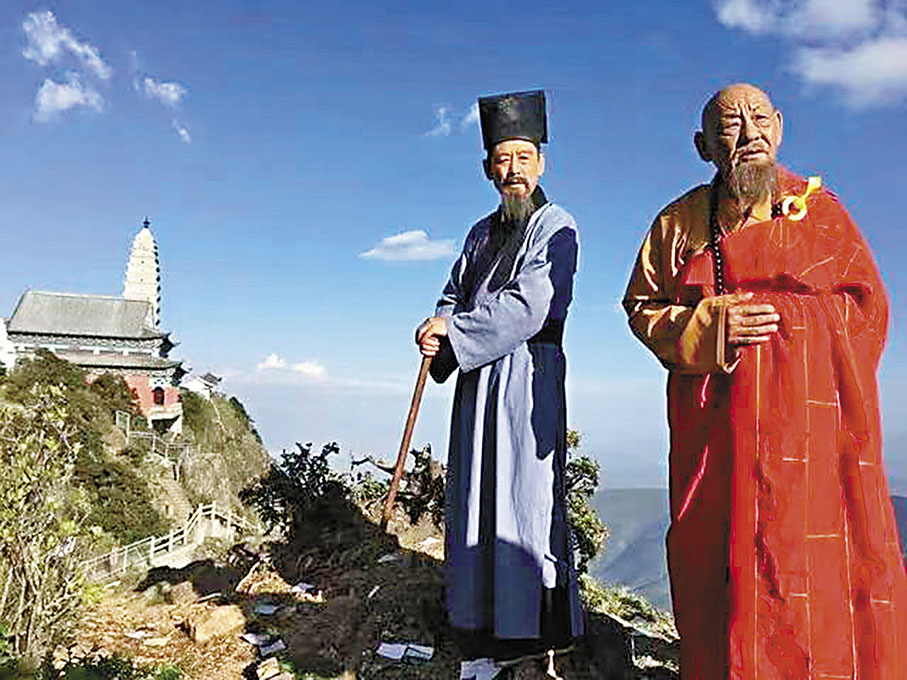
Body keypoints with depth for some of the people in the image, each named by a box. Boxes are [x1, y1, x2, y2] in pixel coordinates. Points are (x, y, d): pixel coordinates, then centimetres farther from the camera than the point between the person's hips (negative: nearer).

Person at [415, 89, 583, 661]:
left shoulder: (555, 226, -4)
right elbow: (454, 295, 16)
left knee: (524, 491, -4)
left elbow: (526, 308, -16)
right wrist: (440, 328, -7)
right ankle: (491, 618, 22)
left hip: (527, 373, -7)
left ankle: (538, 624, 10)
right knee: (479, 492, 9)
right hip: (479, 376, 7)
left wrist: (452, 330, -11)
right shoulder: (483, 232, 19)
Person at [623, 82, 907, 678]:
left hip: (813, 418, 0)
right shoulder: (680, 222, 8)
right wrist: (712, 327, -10)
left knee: (822, 558, -2)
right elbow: (643, 308, 7)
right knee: (719, 559, 3)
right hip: (717, 426, 1)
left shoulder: (819, 208, 9)